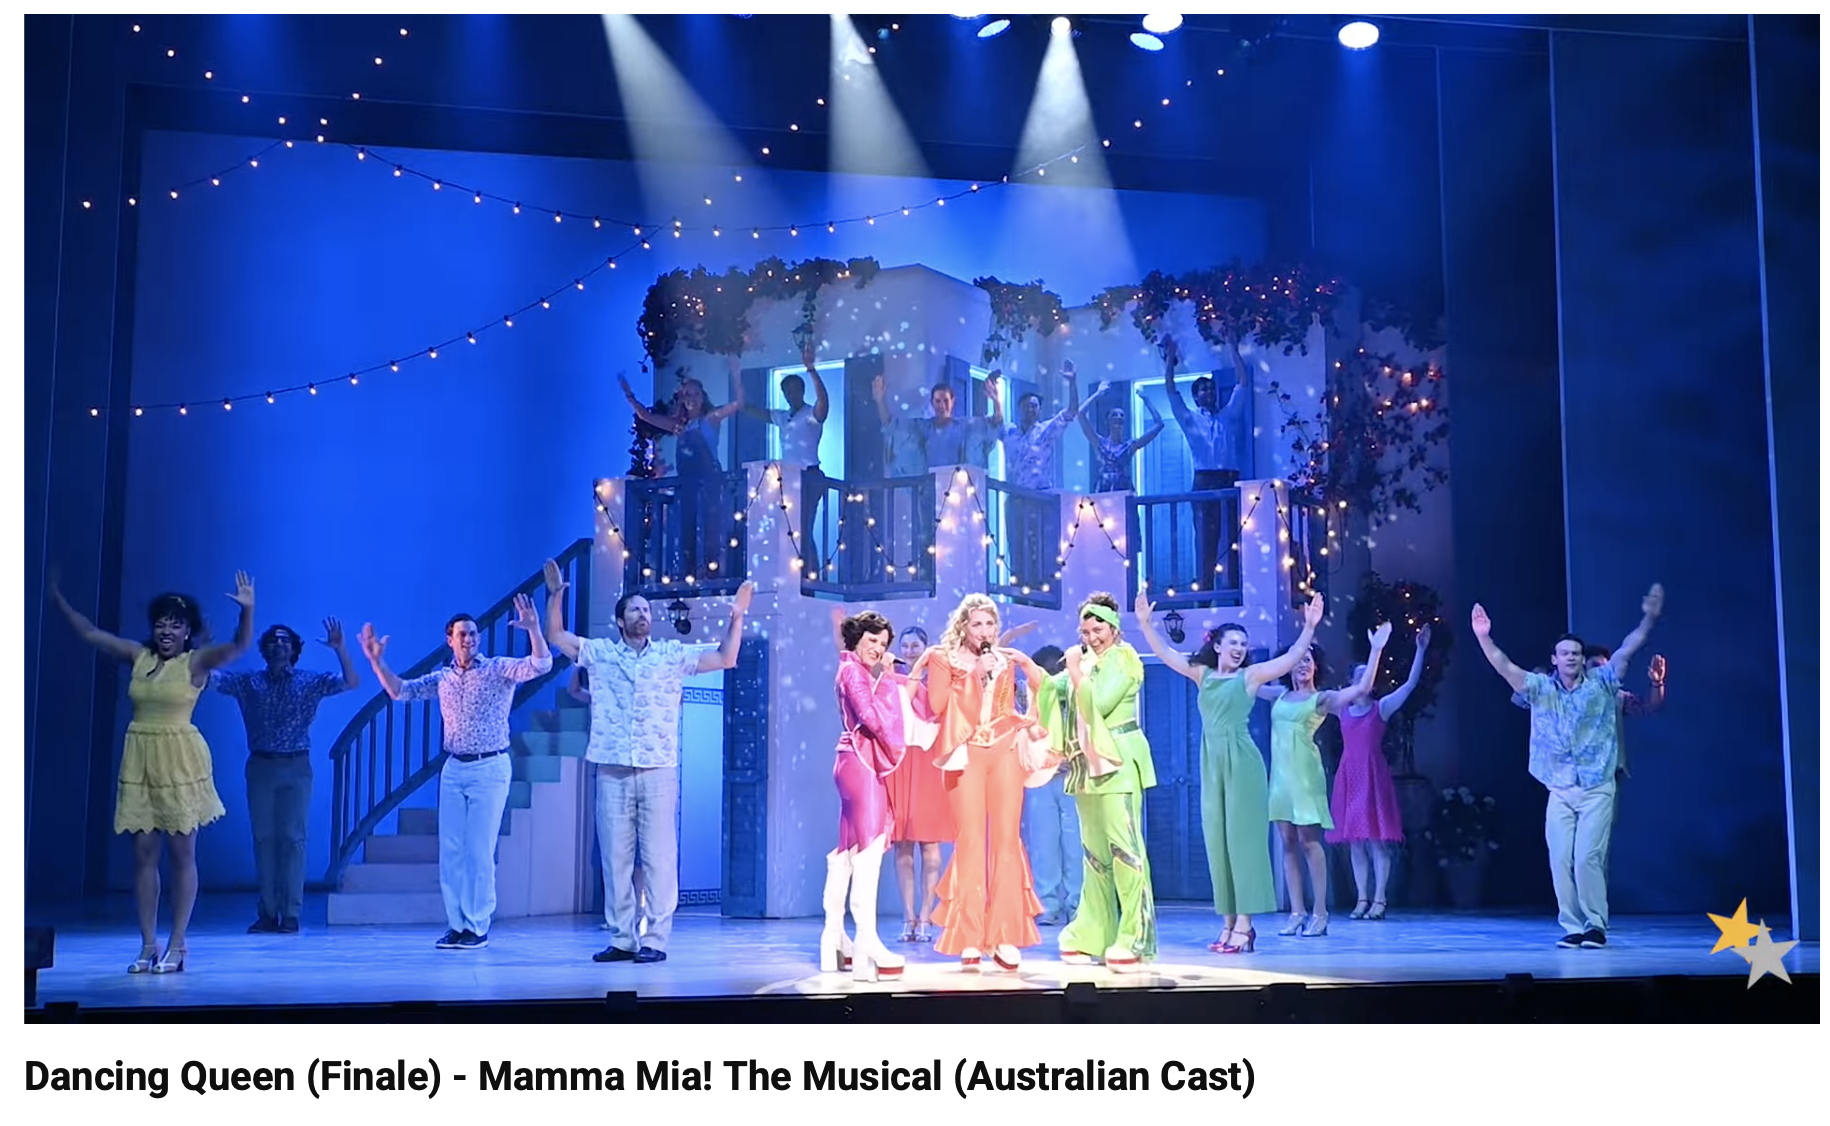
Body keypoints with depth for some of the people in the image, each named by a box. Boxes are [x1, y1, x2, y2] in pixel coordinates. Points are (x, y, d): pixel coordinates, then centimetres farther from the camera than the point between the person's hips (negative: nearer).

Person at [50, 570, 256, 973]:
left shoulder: (196, 662, -4)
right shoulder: (139, 656, 9)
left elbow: (239, 645, -20)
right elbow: (89, 632, 15)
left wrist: (247, 610, -36)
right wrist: (58, 598, 12)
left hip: (180, 761, -5)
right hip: (140, 761, 5)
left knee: (182, 855, 0)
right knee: (143, 853, 5)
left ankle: (177, 946, 5)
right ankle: (149, 944, 11)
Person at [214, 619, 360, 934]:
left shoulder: (310, 682, 6)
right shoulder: (248, 683, 10)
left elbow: (352, 683, -4)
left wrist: (339, 649, -15)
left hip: (296, 768, -2)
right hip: (261, 767, 2)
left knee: (292, 839, -4)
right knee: (263, 839, 2)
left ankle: (291, 915, -2)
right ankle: (266, 914, 7)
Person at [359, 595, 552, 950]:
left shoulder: (499, 670, -4)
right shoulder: (442, 678, 11)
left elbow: (541, 665, -18)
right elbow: (399, 691, 14)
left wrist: (533, 629, -33)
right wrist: (376, 661, 2)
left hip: (490, 768, -5)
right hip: (453, 769, 5)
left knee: (479, 851, -5)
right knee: (450, 850, 5)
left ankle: (478, 928, 3)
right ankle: (457, 924, 13)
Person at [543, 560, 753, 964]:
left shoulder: (672, 654, 8)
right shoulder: (600, 653, 11)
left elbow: (725, 658, 4)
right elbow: (556, 636, 7)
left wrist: (737, 617, -6)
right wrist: (556, 595, -4)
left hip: (659, 771, -2)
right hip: (612, 772, 2)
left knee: (658, 856, -3)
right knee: (614, 856, 5)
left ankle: (654, 939, 1)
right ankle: (621, 939, 12)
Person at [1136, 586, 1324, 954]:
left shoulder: (1250, 676, 1)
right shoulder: (1203, 674, 12)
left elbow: (1292, 658, -8)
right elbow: (1164, 653, 12)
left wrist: (1309, 627, -18)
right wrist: (1145, 621, 4)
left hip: (1242, 761, -5)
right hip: (1212, 763, 5)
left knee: (1242, 837, -6)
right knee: (1217, 839, 5)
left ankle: (1245, 925, -6)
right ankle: (1229, 924, 10)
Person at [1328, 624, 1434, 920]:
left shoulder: (1382, 707, 2)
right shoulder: (1341, 708, 11)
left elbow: (1411, 683, -5)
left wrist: (1420, 649, -12)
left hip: (1374, 775, -4)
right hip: (1349, 776, 4)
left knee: (1376, 837, -7)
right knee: (1354, 839, 4)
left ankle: (1379, 900, -5)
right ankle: (1362, 899, 8)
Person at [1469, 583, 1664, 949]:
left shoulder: (1601, 682, 3)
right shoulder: (1540, 688, 4)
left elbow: (1627, 650, -4)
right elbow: (1505, 668, -6)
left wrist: (1648, 619, -16)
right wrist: (1484, 638, -21)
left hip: (1597, 790, -2)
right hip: (1559, 792, 2)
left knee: (1587, 858, -10)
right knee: (1561, 861, 0)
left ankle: (1596, 925, 2)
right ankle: (1572, 927, 9)